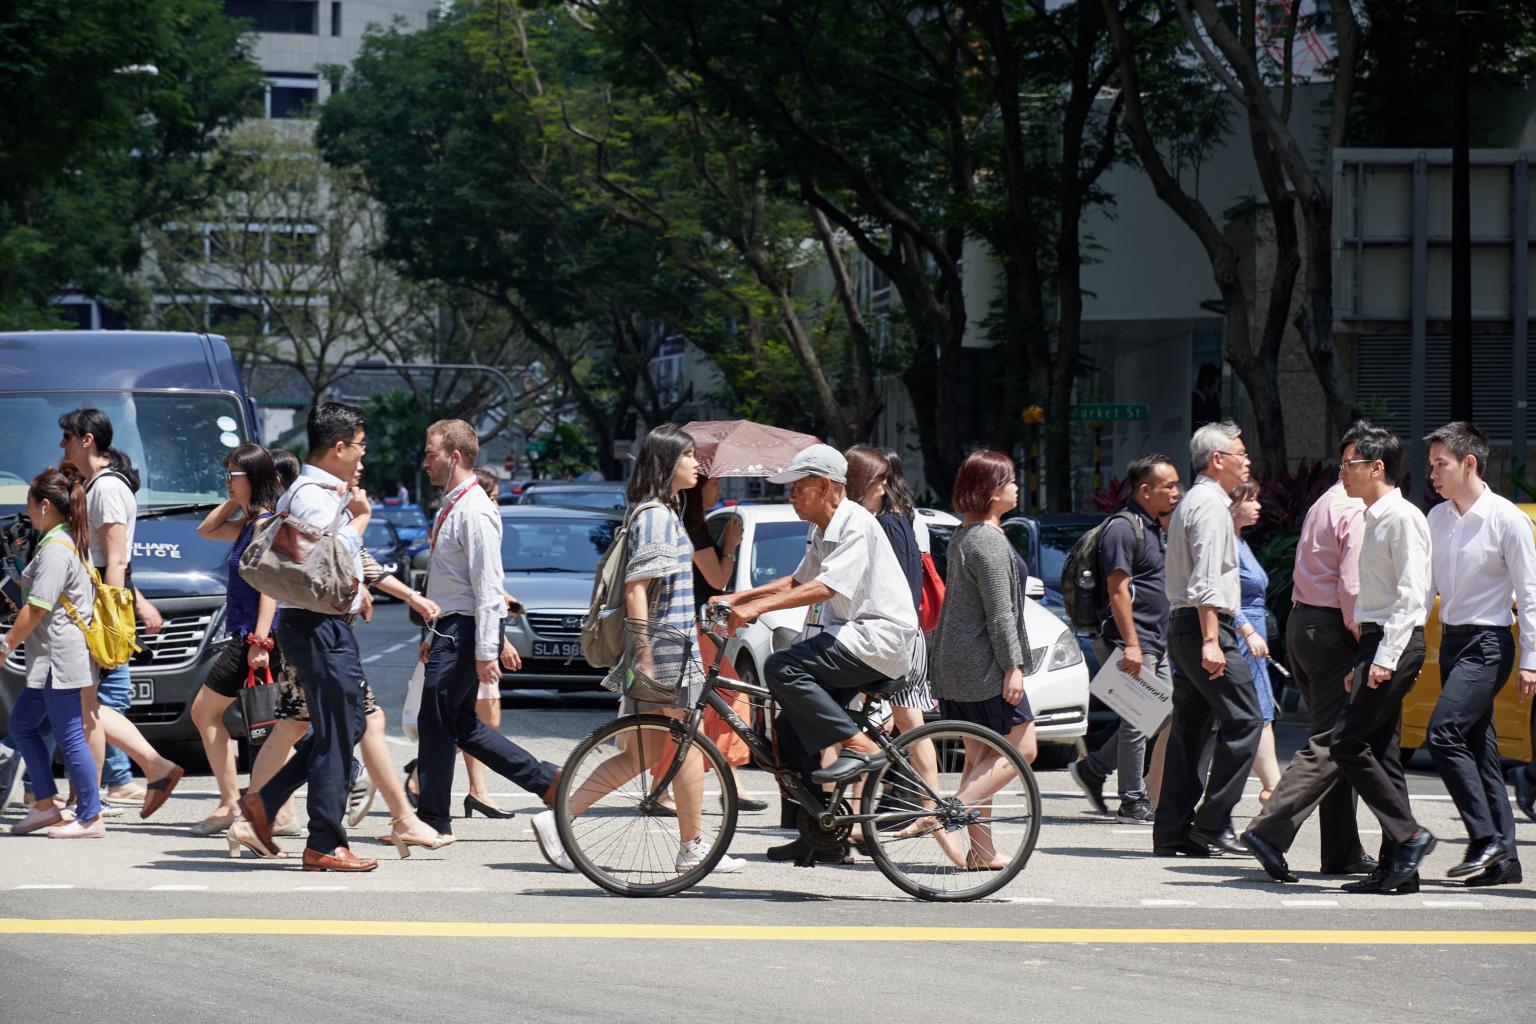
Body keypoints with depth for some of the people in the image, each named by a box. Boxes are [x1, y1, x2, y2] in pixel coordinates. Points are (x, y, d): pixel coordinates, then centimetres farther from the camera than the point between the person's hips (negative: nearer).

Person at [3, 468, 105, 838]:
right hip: (49, 659, 11)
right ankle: (45, 807, 18)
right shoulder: (71, 542, 15)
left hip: (59, 656, -11)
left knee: (69, 736, -6)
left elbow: (37, 608, -21)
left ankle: (90, 818, -2)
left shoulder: (56, 549, -17)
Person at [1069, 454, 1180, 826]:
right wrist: (1131, 644, -23)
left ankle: (1093, 769, 19)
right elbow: (1118, 590, -18)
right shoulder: (1123, 529, -13)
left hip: (1154, 645, 10)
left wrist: (1164, 639, 24)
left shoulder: (1155, 529, 18)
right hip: (1131, 643, -10)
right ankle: (1133, 802, 2)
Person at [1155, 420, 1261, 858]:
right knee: (1243, 721, -9)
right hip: (1205, 626, -10)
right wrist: (1211, 641, -25)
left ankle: (1172, 831, 7)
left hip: (1182, 625, 10)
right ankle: (1212, 824, -11)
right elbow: (1206, 580, -20)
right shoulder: (1210, 505, -12)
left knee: (1188, 727, 9)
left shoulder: (1192, 502, 21)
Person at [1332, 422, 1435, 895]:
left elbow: (1411, 594, -18)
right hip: (1377, 642, 10)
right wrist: (1361, 662, 21)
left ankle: (1408, 835, -11)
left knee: (1348, 742, -14)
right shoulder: (1374, 519, 19)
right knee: (1381, 753, 6)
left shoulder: (1403, 518, -11)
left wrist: (1385, 657, -23)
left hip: (1396, 643, -10)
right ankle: (1397, 865, 6)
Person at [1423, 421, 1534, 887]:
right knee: (1478, 748, 7)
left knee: (1443, 734, -19)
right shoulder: (1437, 518, 9)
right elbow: (1425, 585, 15)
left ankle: (1486, 840, -15)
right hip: (1452, 639, 7)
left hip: (1489, 643, -7)